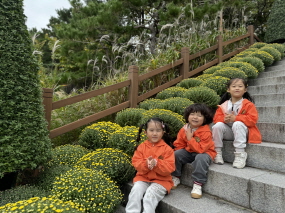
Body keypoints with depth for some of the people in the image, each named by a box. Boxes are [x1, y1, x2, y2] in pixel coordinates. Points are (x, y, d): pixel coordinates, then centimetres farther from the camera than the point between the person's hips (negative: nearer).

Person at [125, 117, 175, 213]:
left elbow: (169, 168, -11)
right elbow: (136, 164, -3)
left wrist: (157, 164, -29)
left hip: (161, 179, -2)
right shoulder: (141, 147, 0)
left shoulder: (167, 149, -7)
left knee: (150, 194, -25)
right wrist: (146, 164, -24)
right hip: (143, 177, 3)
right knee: (136, 190, -22)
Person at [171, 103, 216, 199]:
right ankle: (175, 178, 4)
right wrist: (179, 153, -12)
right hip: (189, 152, 5)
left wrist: (190, 138, -31)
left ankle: (198, 184, -23)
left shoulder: (206, 132, -23)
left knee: (201, 158, -37)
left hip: (204, 152, -5)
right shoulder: (184, 129, -6)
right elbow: (179, 144, 5)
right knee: (176, 154, -15)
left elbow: (200, 149, -30)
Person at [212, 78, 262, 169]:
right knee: (217, 126, -24)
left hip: (242, 131, -3)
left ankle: (240, 154, -31)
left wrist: (235, 118, -25)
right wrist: (224, 119, -22)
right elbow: (216, 118, 2)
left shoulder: (248, 104, -5)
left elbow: (252, 119, -15)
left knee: (237, 124, -34)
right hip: (228, 132, 3)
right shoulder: (224, 105, 4)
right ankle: (217, 152, -14)